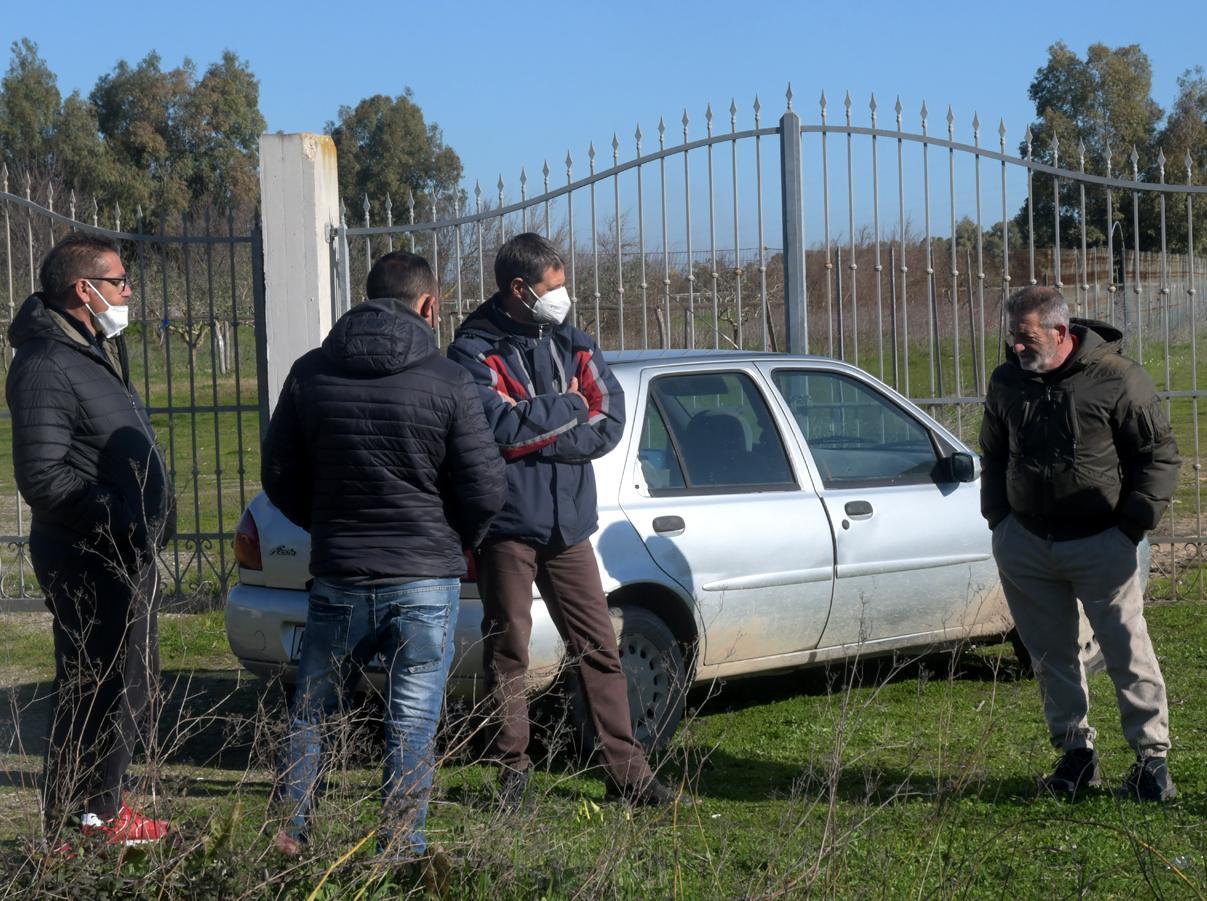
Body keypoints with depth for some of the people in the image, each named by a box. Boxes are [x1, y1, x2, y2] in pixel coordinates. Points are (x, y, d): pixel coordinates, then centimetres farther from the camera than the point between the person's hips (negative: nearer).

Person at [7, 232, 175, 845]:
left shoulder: (96, 351, 16)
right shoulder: (45, 365, -17)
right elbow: (43, 479, -22)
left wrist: (153, 516, 13)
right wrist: (122, 521, -23)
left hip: (128, 558, 10)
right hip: (90, 564, -10)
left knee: (129, 690, 18)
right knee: (94, 697, -6)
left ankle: (104, 811, 31)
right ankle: (71, 833, 3)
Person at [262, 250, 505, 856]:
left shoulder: (310, 374, 1)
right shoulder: (448, 383, -8)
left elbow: (280, 477, 8)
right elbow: (486, 491, -8)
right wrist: (457, 539, 13)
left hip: (338, 578, 3)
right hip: (426, 580, -3)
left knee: (309, 712, 18)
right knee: (413, 723, 4)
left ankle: (290, 833, 19)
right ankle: (401, 849, 5)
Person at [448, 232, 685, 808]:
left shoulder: (572, 345, 11)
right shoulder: (475, 351, -5)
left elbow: (609, 421, 0)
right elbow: (499, 426, -20)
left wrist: (537, 437, -12)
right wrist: (567, 406, -8)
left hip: (567, 523, 5)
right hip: (506, 525, -4)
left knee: (598, 648, 5)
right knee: (506, 652, 4)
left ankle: (627, 772, 11)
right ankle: (512, 770, 16)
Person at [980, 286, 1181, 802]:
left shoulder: (1117, 378, -8)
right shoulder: (1006, 383, 8)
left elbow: (1159, 454, -1)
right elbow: (992, 455, 23)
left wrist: (1133, 523, -6)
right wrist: (999, 520, 12)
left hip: (1100, 544, -4)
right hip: (1025, 543, 5)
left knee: (1127, 651, -3)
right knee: (1051, 655, 8)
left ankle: (1151, 756, 4)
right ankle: (1075, 750, 18)